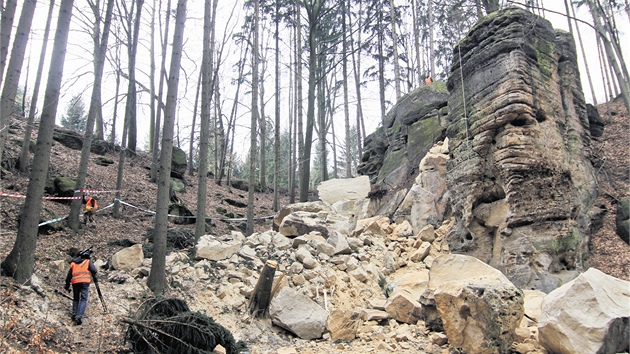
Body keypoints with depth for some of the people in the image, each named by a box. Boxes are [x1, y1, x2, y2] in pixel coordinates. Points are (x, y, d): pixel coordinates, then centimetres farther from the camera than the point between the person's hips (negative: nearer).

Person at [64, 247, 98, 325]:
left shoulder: (73, 263, 23)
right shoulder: (88, 261, 10)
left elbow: (69, 275, 23)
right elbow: (94, 270, -5)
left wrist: (67, 286, 30)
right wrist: (94, 278, 13)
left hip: (75, 282, 4)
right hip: (85, 281, -4)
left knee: (76, 299, 21)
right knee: (83, 299, -5)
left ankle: (74, 315, 15)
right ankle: (79, 316, -21)